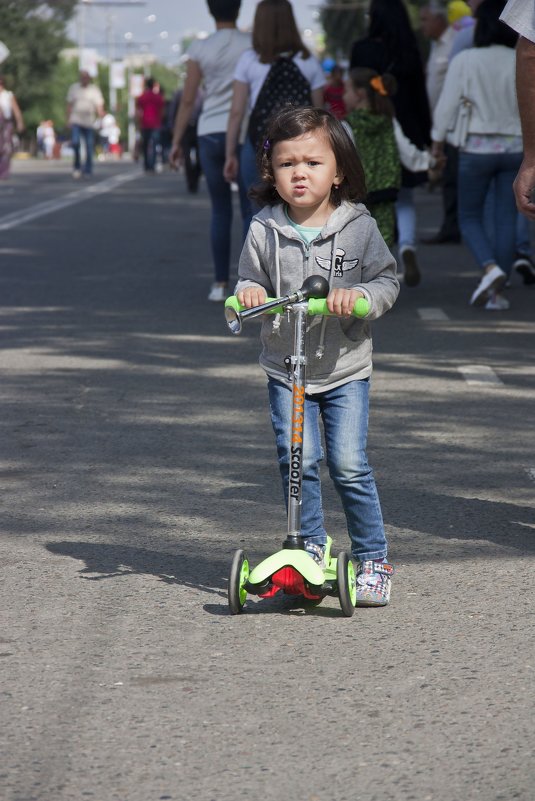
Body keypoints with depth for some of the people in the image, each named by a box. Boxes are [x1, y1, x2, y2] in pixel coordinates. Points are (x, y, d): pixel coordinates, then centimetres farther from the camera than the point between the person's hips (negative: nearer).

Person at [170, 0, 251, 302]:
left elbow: (188, 100, 2)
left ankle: (221, 283, 8)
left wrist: (177, 141, 7)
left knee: (220, 211, 10)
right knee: (251, 210, 4)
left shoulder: (200, 48, 2)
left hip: (211, 133, 2)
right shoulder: (253, 45, -1)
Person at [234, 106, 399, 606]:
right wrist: (248, 292, -16)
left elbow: (386, 282, -4)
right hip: (285, 368, 2)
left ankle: (373, 558, 8)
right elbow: (251, 282, 6)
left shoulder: (358, 227, -5)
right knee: (297, 461, -7)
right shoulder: (264, 230, -1)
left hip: (346, 367, -2)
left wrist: (357, 297, -23)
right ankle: (309, 547, 13)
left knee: (349, 465, -6)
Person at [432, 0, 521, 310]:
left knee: (470, 216, 11)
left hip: (476, 147, -2)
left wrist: (437, 143, 5)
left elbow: (448, 104, -6)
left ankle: (490, 267, -16)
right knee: (506, 219, 8)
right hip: (515, 147, 2)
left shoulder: (465, 61, -9)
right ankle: (497, 291, 7)